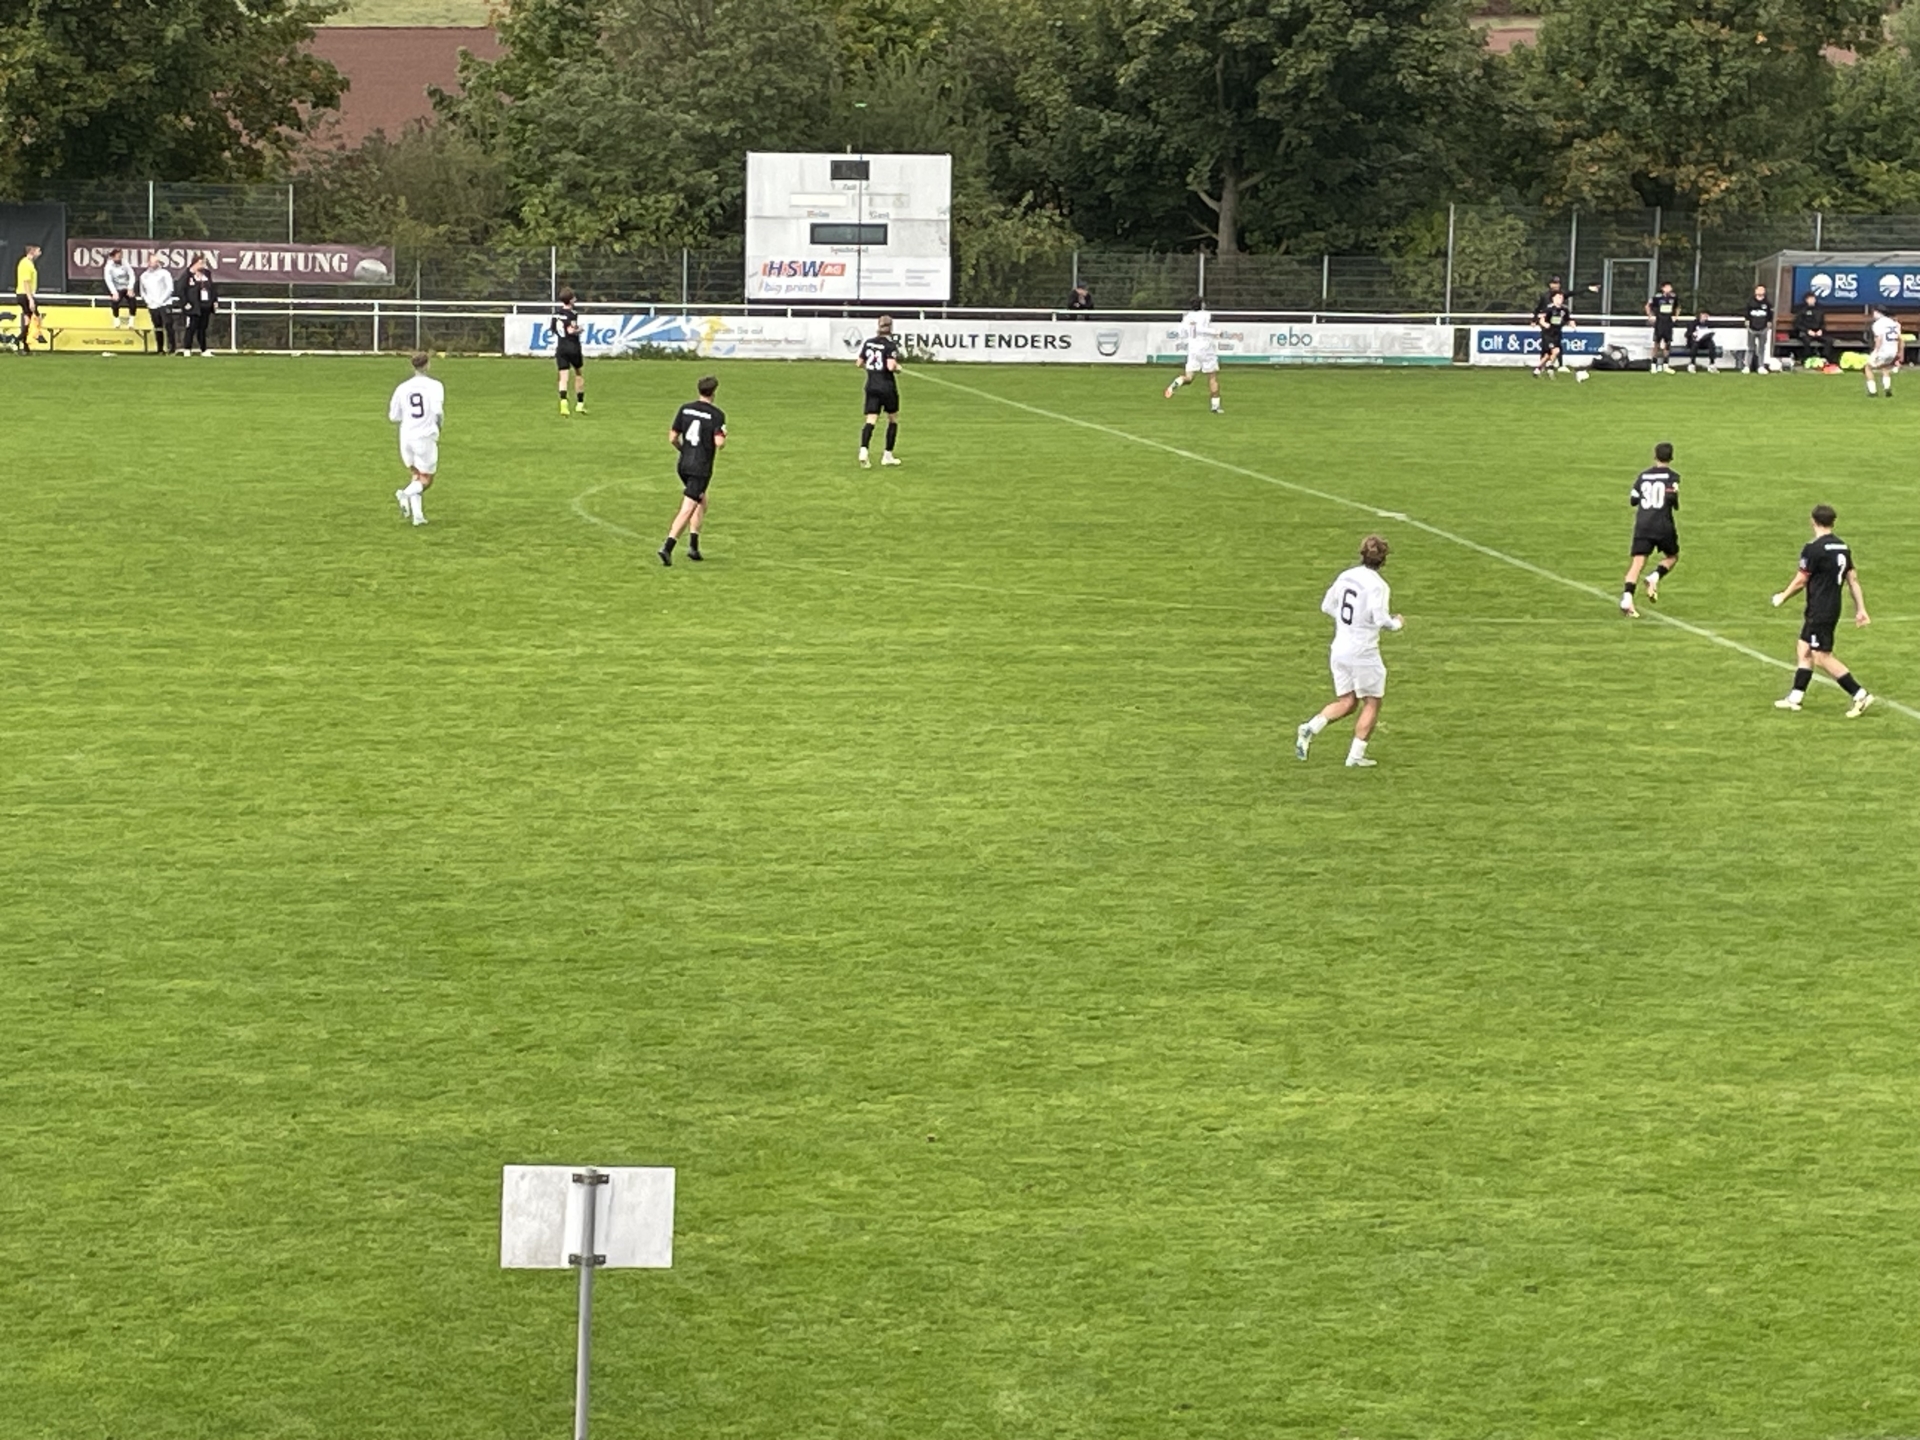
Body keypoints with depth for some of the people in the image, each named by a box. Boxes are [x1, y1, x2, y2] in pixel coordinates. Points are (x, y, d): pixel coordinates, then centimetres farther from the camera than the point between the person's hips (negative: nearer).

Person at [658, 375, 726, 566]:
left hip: (683, 464, 6)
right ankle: (667, 548, -16)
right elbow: (719, 442, -19)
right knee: (687, 510, -6)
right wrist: (723, 437, 5)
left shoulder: (685, 409, 4)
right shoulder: (717, 414, -11)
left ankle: (693, 546, 19)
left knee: (701, 502, 23)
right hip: (701, 468, -6)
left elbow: (672, 438, 5)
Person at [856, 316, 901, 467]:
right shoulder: (891, 345, -12)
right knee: (893, 420, 15)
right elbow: (891, 366, -22)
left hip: (871, 386, 4)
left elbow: (859, 363, 8)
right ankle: (887, 455, 16)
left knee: (871, 420, -2)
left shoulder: (868, 343, 4)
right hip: (887, 386, -4)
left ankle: (863, 450, -26)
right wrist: (898, 368, -1)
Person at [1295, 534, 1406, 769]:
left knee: (1346, 703, 15)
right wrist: (1397, 622, -1)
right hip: (1363, 653, -6)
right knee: (1372, 703, 10)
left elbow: (1327, 606, 11)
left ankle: (1309, 729, -6)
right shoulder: (1377, 586, -16)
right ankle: (1356, 754, 8)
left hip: (1339, 650, 6)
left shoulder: (1345, 576, 4)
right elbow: (1381, 619, -21)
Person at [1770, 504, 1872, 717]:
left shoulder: (1813, 549, -16)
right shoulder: (1843, 547, 8)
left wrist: (1782, 597, 6)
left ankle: (1860, 695, -9)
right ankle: (1795, 697, 22)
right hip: (1833, 609, 9)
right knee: (1803, 649, 17)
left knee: (1822, 657, -6)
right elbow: (1853, 579, 10)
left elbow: (1800, 581, -11)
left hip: (1819, 610, -9)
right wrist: (1861, 609, 13)